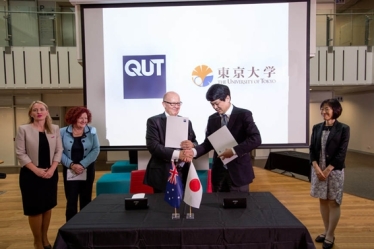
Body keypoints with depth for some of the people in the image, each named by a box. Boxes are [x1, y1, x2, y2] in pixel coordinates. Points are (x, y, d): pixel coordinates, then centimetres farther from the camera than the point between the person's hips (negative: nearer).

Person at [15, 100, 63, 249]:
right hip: (31, 174, -3)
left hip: (50, 174, 3)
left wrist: (52, 169, -9)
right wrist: (36, 170, -15)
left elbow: (59, 150, 3)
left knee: (48, 206, 12)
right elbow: (20, 153, -7)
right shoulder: (23, 129, -4)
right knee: (35, 208, 3)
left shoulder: (55, 129, 4)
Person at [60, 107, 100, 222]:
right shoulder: (63, 132, -2)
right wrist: (71, 164, -17)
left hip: (87, 170, 1)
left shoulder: (92, 131, -1)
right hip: (70, 171, -1)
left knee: (86, 200, 11)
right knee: (71, 201, 3)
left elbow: (96, 150, -7)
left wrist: (83, 164, -15)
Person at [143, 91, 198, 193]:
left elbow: (195, 142, 11)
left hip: (183, 173, 4)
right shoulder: (154, 121, -5)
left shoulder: (186, 122, 11)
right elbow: (153, 146, -16)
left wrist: (192, 145, -14)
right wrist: (177, 154, -27)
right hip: (162, 174, -4)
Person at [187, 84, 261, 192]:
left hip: (239, 171, -4)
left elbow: (256, 139, -16)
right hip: (219, 171, 4)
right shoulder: (212, 119, 7)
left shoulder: (244, 115, -8)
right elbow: (208, 143, 7)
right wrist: (194, 151, -11)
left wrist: (234, 151, -22)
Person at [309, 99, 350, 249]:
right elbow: (312, 149, 3)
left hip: (334, 170, -4)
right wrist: (317, 168, -10)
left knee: (333, 203, 6)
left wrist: (327, 170, -15)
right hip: (318, 170, 4)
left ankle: (330, 236, 19)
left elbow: (341, 153, -11)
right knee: (323, 200, 13)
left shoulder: (343, 129, -7)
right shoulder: (317, 128, 5)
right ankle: (326, 232, 28)